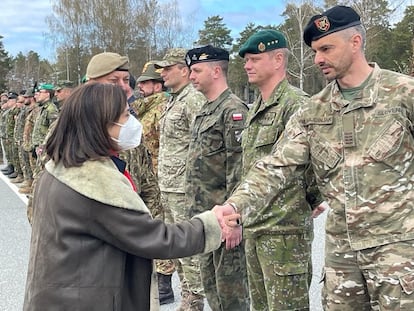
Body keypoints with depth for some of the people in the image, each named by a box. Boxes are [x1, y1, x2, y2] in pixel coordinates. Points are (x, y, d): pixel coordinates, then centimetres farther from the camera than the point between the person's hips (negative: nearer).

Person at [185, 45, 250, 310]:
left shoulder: (233, 109, -14)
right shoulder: (205, 111, 15)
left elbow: (239, 167, -20)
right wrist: (196, 210, 19)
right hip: (204, 214, 10)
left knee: (231, 284, 1)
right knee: (210, 282, 18)